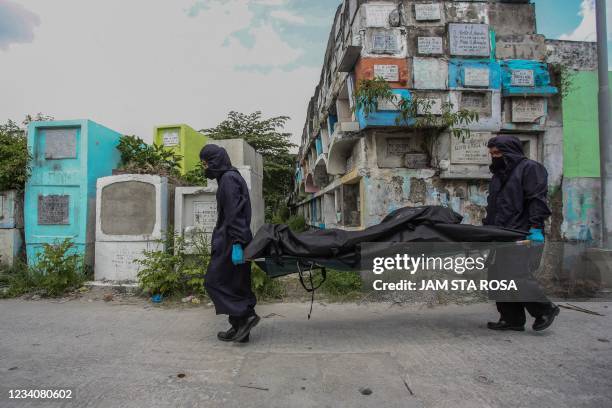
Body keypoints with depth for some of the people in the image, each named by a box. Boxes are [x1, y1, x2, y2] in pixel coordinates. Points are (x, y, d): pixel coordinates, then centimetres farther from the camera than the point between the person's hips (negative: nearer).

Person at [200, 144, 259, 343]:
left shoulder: (228, 178, -11)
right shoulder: (231, 177, 19)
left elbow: (234, 214, -20)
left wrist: (236, 244, -23)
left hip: (230, 242, -10)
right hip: (232, 240, 10)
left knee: (214, 281, -3)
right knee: (235, 284, 11)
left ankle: (246, 315, -4)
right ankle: (239, 327, 18)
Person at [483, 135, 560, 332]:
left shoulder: (530, 168, 1)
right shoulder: (499, 174, 24)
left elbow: (537, 200, -10)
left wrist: (535, 227, -19)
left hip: (522, 235, -8)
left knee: (517, 275, -14)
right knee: (498, 277, 4)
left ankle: (546, 309, 9)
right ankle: (511, 318, 13)